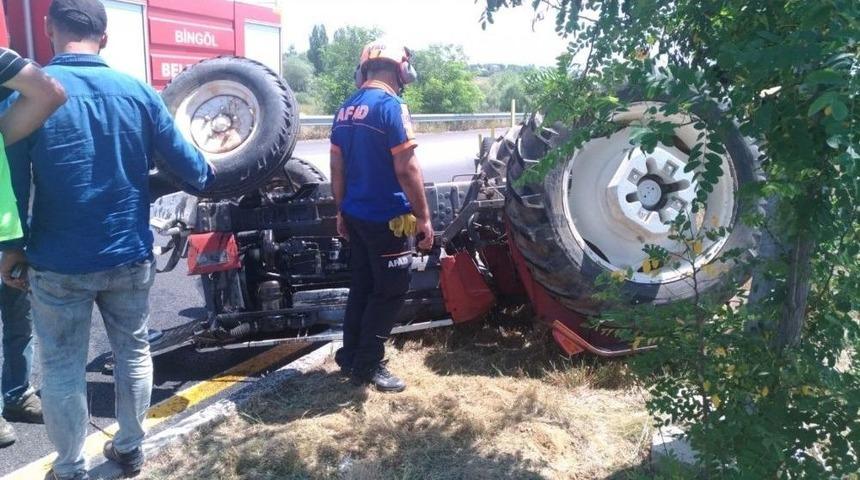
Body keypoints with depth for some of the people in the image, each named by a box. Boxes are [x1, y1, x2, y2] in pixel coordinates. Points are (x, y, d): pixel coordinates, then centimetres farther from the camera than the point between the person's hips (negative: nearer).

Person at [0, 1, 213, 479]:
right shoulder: (138, 92, -4)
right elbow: (186, 163, 1)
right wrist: (211, 176, 22)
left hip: (58, 265, -2)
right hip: (130, 257, 3)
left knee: (62, 369, 12)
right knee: (133, 351, 19)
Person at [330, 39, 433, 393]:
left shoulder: (346, 110, 9)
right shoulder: (391, 106, -16)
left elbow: (337, 167, 13)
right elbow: (406, 169, -19)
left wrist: (342, 211, 21)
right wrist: (423, 217, -13)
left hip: (356, 214, 8)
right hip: (387, 217, -8)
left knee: (362, 286, 18)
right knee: (391, 290, 3)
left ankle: (350, 356, 26)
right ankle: (367, 366, 8)